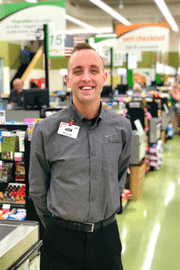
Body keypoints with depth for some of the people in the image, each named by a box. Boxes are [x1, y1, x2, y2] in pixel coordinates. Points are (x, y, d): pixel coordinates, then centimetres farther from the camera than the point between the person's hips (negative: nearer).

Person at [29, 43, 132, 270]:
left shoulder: (122, 127, -2)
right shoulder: (46, 130, -10)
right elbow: (37, 190, 2)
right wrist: (56, 226, 8)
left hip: (107, 236, 2)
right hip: (62, 241, -2)